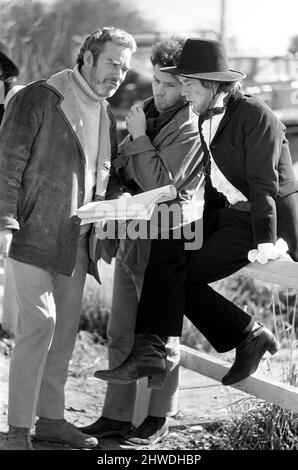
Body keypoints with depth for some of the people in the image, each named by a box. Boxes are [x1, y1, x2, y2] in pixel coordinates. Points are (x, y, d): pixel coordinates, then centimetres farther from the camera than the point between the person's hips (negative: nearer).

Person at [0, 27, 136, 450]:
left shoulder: (105, 115, 14)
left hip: (77, 240, 7)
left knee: (66, 327, 9)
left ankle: (50, 418, 20)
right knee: (40, 322, -13)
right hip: (35, 233, -7)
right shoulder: (38, 99, -8)